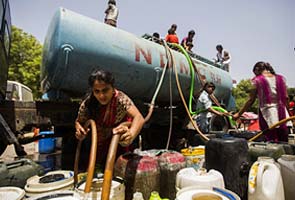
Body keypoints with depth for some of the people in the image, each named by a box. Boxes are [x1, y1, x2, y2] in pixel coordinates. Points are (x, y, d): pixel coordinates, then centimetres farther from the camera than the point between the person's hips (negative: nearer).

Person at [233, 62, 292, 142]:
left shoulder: (257, 80, -1)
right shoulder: (280, 78, 11)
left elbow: (251, 100, -3)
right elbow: (286, 97, 7)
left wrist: (239, 114, 2)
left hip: (267, 114, -4)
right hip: (282, 113, 4)